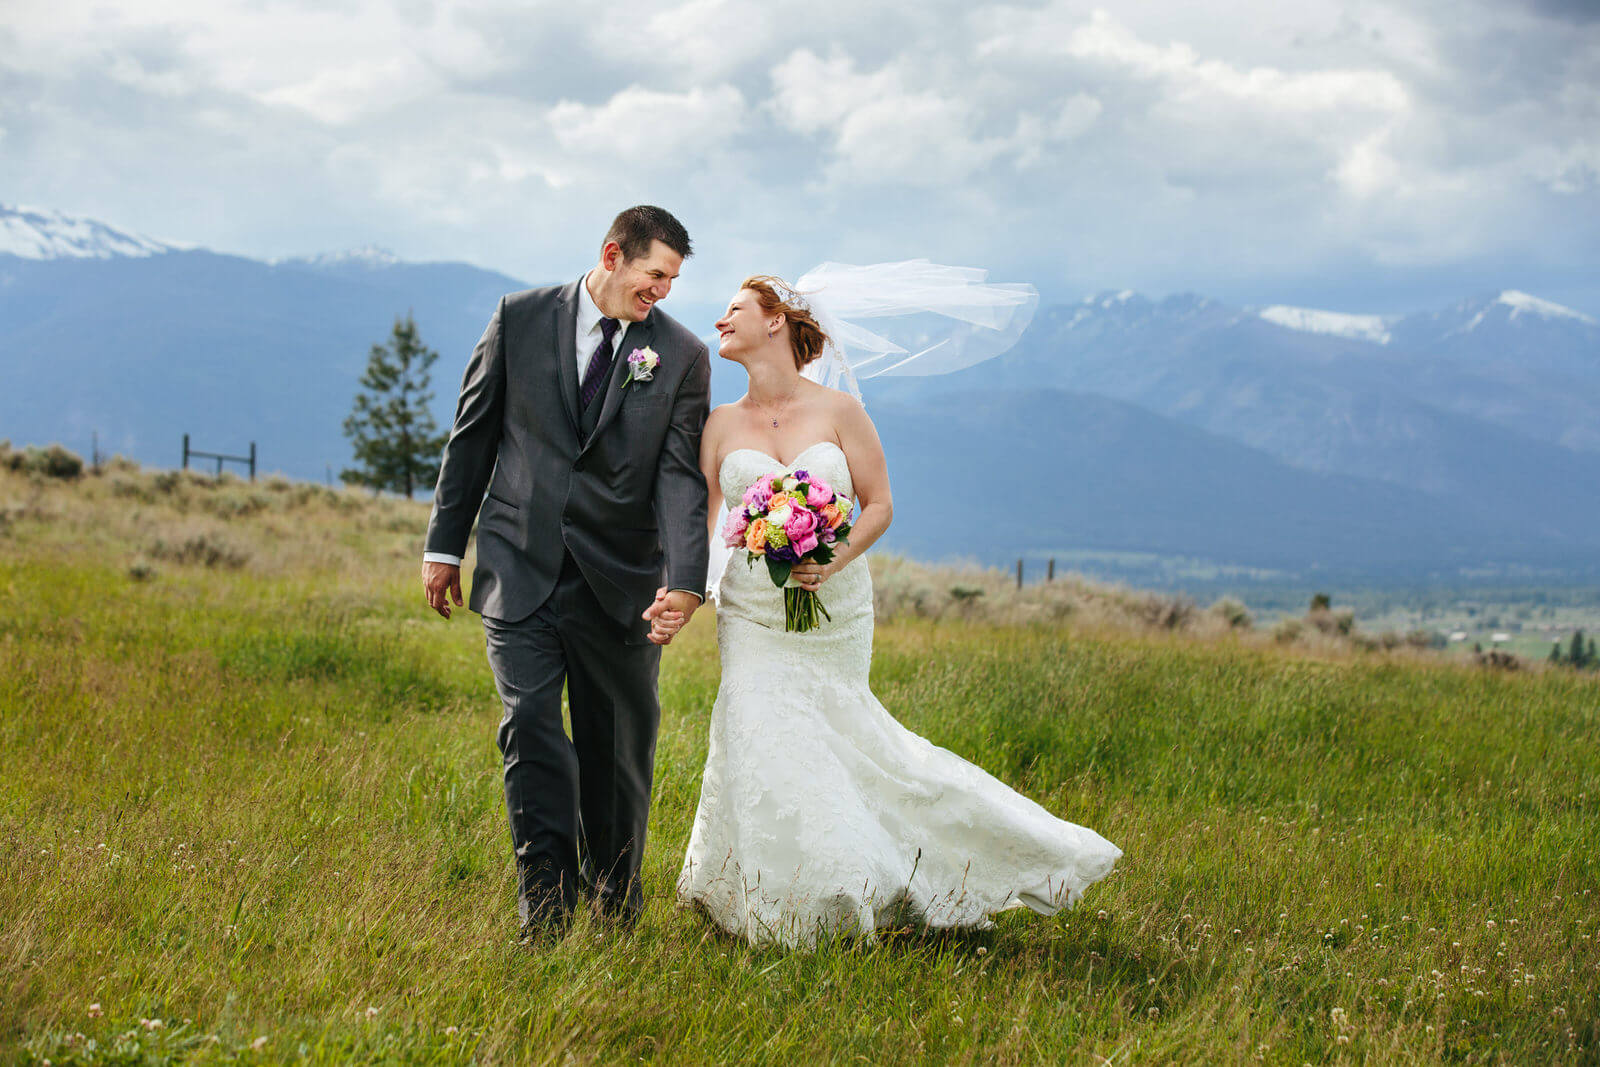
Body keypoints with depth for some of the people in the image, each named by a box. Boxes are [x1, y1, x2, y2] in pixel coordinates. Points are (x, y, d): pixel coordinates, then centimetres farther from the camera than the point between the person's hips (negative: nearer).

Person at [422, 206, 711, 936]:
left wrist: (685, 579, -22)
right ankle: (546, 897, -4)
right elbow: (472, 435, 8)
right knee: (530, 726, -11)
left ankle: (614, 899, 25)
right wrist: (445, 545, 7)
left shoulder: (681, 355, 0)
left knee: (618, 746, 8)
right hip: (520, 570, 0)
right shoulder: (520, 319, 1)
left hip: (620, 580, 1)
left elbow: (681, 475, -8)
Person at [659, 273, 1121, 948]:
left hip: (836, 612, -1)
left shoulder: (839, 411, -2)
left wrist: (836, 560, -19)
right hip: (753, 612, 1)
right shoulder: (721, 425, 4)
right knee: (764, 740, -11)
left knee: (829, 738, 1)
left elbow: (879, 505, -2)